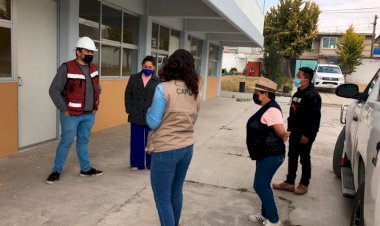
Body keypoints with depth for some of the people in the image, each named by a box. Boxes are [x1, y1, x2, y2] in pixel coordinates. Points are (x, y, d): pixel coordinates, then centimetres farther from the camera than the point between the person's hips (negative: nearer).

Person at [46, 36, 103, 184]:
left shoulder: (93, 68, 7)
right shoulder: (67, 68, -14)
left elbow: (97, 89, 21)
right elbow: (54, 90, -14)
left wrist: (96, 106, 12)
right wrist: (63, 110, -14)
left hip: (89, 115, 6)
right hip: (71, 115, -6)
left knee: (84, 141, 17)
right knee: (66, 142, 4)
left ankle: (86, 169, 28)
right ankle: (56, 171, 20)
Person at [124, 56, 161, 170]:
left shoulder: (158, 81, 0)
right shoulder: (134, 78, 6)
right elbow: (128, 94, 6)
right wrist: (129, 109, -3)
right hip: (136, 115, 2)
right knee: (136, 140, 9)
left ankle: (151, 163, 23)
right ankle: (136, 163, 22)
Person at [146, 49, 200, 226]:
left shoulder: (163, 88, -15)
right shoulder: (194, 90, 3)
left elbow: (153, 122, -13)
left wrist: (149, 109, 6)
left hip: (165, 150, -6)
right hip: (187, 148, 7)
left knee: (162, 197, 7)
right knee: (176, 193, 22)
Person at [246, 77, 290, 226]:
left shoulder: (271, 110, -22)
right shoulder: (267, 108, 10)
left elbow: (280, 132, -27)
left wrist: (285, 135, -37)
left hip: (271, 155, -10)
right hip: (265, 154, 10)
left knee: (260, 186, -3)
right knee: (263, 185, 18)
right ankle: (265, 214, 32)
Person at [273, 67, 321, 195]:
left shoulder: (312, 95, -18)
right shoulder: (298, 93, 11)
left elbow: (315, 117, -22)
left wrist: (307, 135, -22)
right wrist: (289, 128, 16)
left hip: (305, 134, -8)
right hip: (294, 132, 9)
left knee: (304, 158, 6)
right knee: (292, 157, 13)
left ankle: (304, 184, 22)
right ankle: (289, 182, 24)